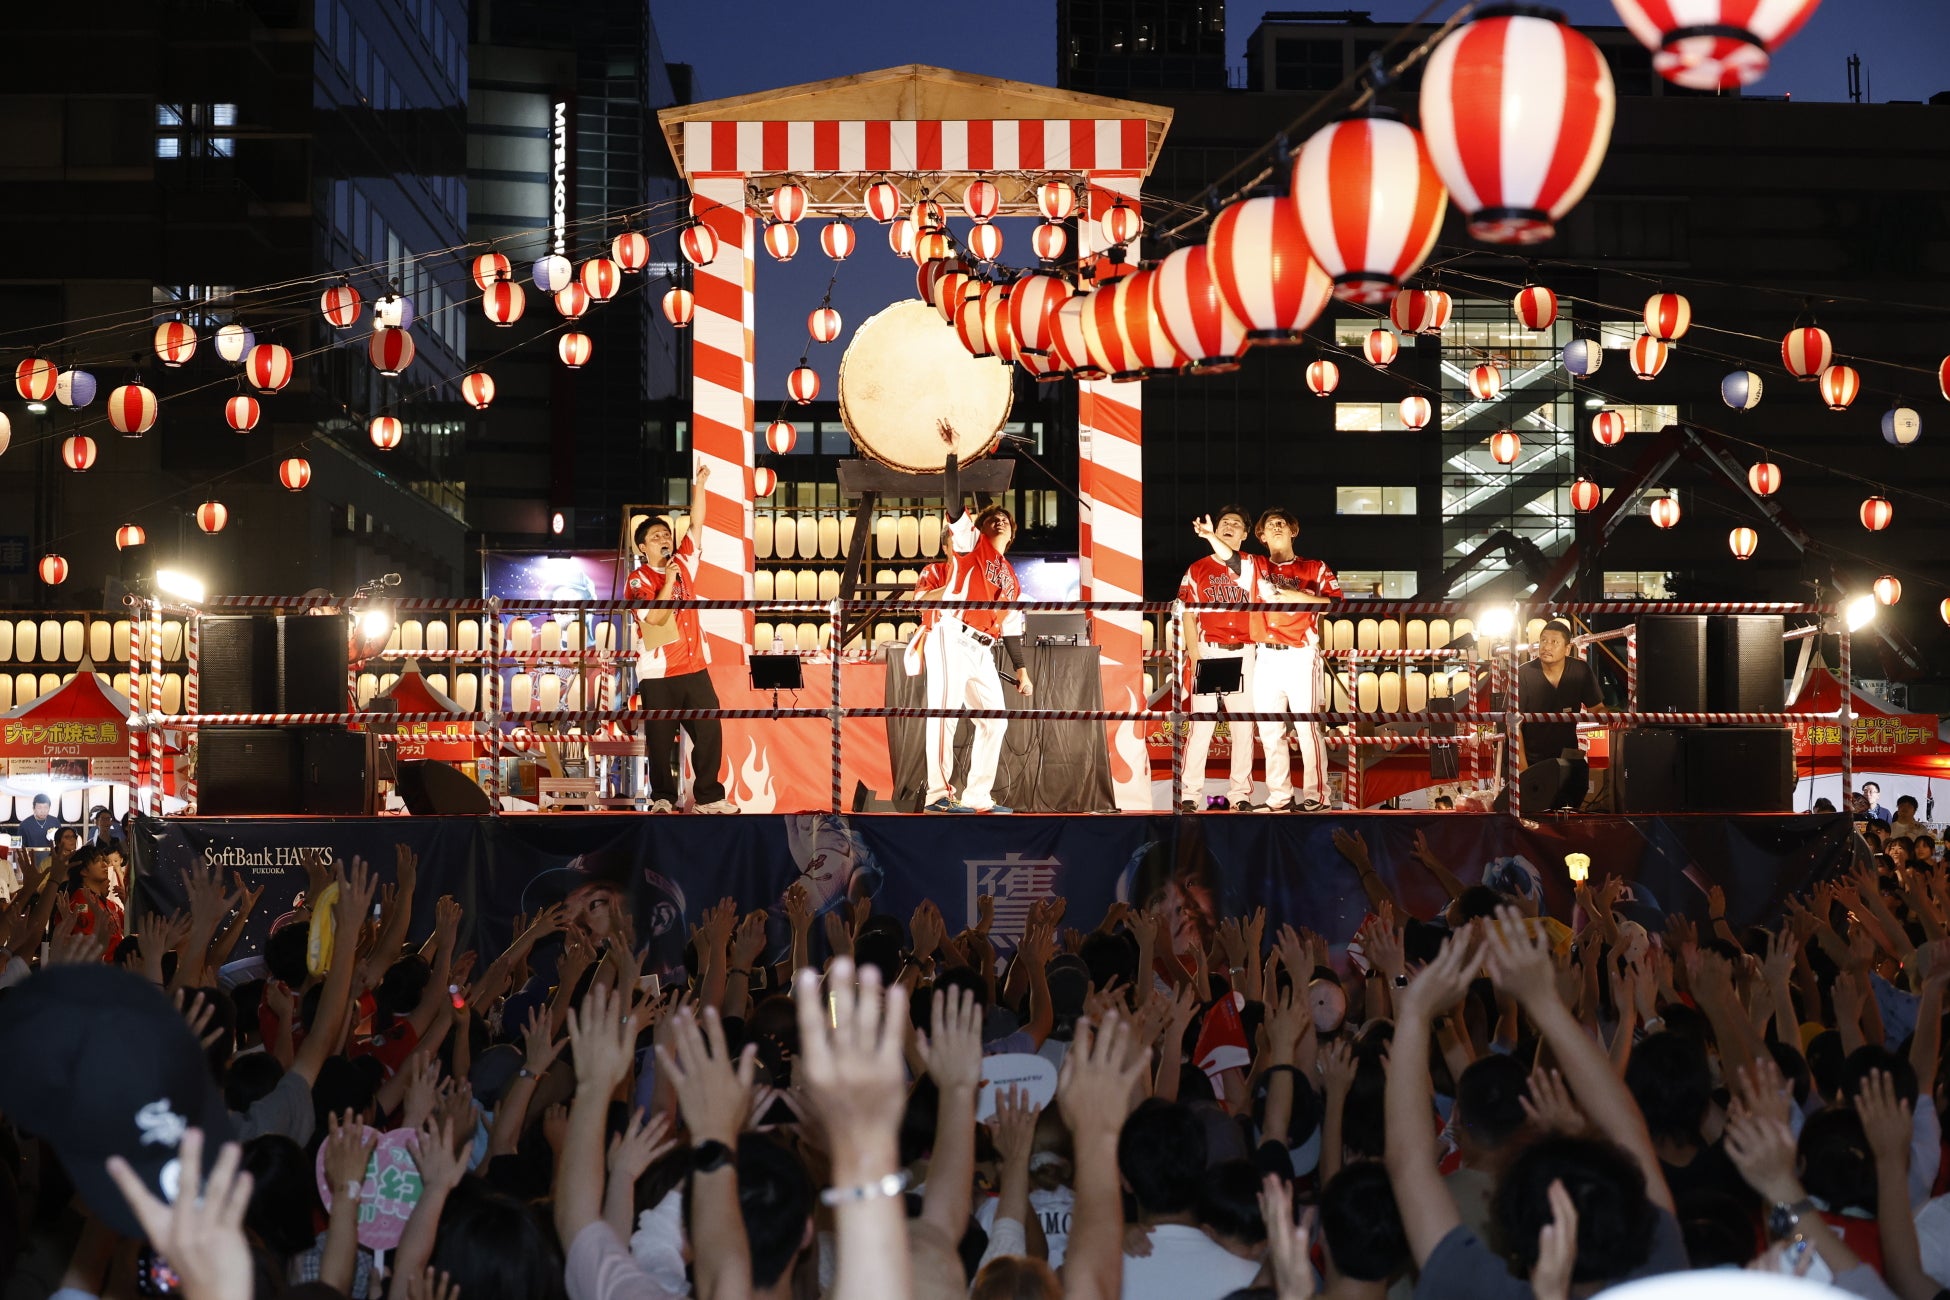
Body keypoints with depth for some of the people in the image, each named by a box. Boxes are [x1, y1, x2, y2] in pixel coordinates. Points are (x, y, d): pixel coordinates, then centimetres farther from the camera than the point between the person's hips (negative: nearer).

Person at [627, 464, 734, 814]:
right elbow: (654, 616, -18)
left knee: (709, 731, -1)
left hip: (695, 667, 4)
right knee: (660, 738, 3)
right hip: (658, 673, -4)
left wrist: (700, 484, 1)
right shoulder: (638, 580, -4)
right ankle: (662, 797, 13)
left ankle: (709, 796, 6)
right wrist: (669, 580, -16)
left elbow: (697, 524, 7)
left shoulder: (683, 563, 10)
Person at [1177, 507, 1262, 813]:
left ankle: (1239, 794, 9)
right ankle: (1190, 795, -5)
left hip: (1243, 655, 2)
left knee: (1243, 725, 3)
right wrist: (1194, 656, -6)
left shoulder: (1252, 566, 7)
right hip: (1208, 653, -1)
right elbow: (1188, 616, 4)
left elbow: (1235, 565, -18)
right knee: (1202, 724, -6)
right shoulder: (1197, 569, 7)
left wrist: (1210, 537, -31)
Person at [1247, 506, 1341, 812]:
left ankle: (1315, 797, -4)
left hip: (1300, 657, -4)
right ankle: (1279, 798, 9)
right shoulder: (1256, 567, 14)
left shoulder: (1315, 568, 7)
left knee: (1307, 727, -6)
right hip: (1265, 658, 4)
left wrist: (1300, 597, -12)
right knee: (1269, 730, 4)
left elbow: (1337, 603, -4)